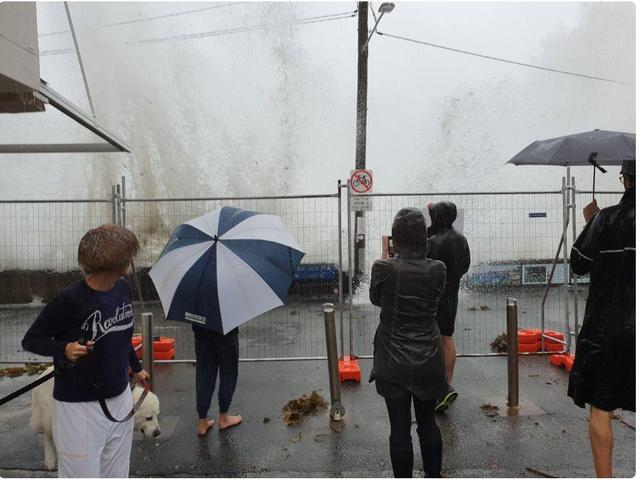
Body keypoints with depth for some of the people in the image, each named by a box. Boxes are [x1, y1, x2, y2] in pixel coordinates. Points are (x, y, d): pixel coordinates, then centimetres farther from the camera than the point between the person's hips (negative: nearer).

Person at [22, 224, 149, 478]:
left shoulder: (123, 289, -2)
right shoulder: (70, 299, -21)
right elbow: (31, 340, -8)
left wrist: (137, 367, 25)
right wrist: (64, 348, -28)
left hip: (121, 398, 6)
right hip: (79, 407, -6)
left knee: (118, 474, 18)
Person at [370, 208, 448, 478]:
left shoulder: (382, 268, -15)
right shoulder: (437, 270, -12)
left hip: (393, 362, -2)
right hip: (427, 362, 2)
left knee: (399, 428, 11)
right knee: (428, 424, 21)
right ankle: (433, 475, 38)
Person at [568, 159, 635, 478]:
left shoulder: (607, 220, -11)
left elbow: (578, 264, -3)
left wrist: (590, 222, 8)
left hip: (607, 329, -3)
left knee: (600, 409, 10)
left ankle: (604, 476, 19)